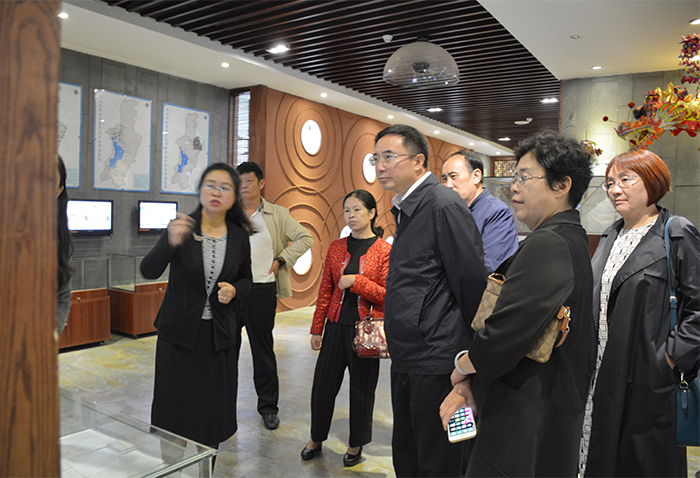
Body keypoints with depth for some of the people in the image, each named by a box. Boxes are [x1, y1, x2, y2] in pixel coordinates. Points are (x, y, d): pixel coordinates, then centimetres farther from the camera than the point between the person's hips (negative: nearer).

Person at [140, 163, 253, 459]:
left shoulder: (239, 237, 0)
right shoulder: (181, 227, -8)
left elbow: (246, 279, 13)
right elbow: (148, 272, -17)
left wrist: (234, 290, -10)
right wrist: (170, 244, -35)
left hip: (219, 335, 2)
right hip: (179, 334, -2)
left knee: (213, 411, 11)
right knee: (176, 413, 7)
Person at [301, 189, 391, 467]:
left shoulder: (384, 250, -6)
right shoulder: (336, 247, 6)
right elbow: (325, 290, 9)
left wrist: (356, 281, -18)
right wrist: (317, 329, 9)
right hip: (336, 325, 4)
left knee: (362, 387, 9)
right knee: (323, 383, 10)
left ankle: (356, 445, 31)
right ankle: (316, 439, 33)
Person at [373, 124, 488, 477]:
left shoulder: (445, 205, -17)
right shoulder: (406, 208, 12)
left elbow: (473, 281, -16)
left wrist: (472, 352, -6)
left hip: (436, 363, -9)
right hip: (406, 360, 9)